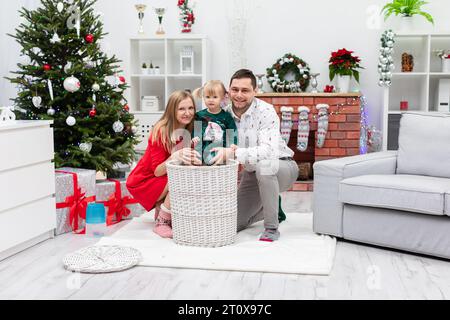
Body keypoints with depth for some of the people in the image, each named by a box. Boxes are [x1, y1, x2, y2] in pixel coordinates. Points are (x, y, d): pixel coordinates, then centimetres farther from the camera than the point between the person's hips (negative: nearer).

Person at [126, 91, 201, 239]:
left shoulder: (190, 131, -7)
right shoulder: (161, 131, -23)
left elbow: (189, 162, -9)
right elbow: (157, 171, -25)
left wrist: (192, 157, -32)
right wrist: (175, 157, -43)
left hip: (168, 180, 6)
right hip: (143, 182, -6)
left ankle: (161, 208, 3)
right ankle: (161, 223, -13)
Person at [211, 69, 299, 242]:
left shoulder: (265, 111, -25)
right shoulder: (226, 113, -9)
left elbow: (269, 150, -39)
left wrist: (233, 153, -49)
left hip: (282, 167, -5)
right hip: (252, 173, 6)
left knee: (263, 165, -40)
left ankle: (272, 228, -22)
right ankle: (272, 206, 28)